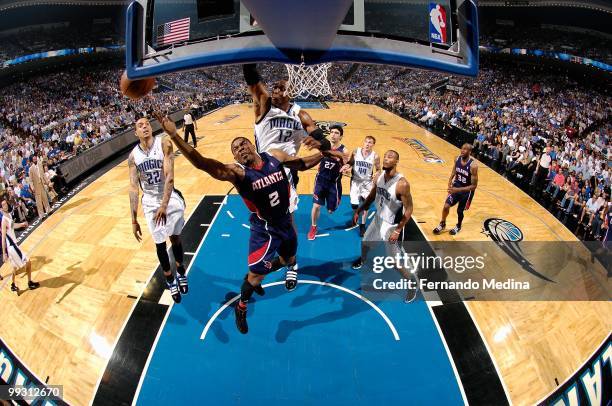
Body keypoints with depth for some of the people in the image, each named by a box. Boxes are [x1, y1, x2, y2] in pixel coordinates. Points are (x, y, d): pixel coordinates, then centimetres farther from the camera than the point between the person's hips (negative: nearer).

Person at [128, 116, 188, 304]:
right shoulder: (133, 156, -5)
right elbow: (133, 188, -5)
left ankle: (181, 272, 37)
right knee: (160, 244, 7)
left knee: (175, 238, 12)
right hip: (150, 203, 2)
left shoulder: (164, 144, -14)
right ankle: (170, 281, 26)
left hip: (170, 198, -2)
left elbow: (169, 176, -20)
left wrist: (164, 205, -27)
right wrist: (134, 220, -7)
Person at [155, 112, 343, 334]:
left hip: (285, 224, 5)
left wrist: (324, 153, -5)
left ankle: (256, 278, 53)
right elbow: (203, 164, -41)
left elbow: (302, 164, 8)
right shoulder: (237, 172, -24)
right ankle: (241, 308, 29)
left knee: (289, 261, 25)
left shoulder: (275, 155, -11)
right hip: (263, 231, -5)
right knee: (255, 274, -1)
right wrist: (174, 136, -53)